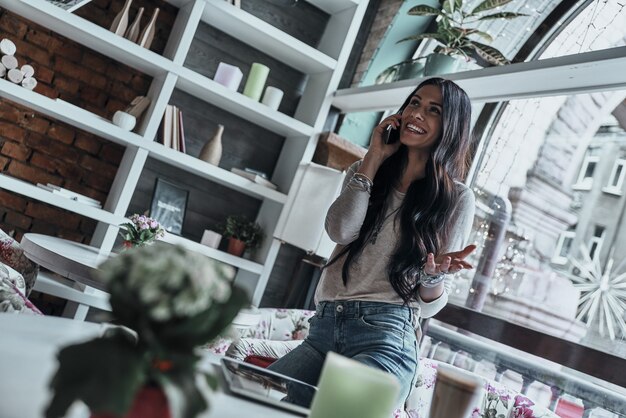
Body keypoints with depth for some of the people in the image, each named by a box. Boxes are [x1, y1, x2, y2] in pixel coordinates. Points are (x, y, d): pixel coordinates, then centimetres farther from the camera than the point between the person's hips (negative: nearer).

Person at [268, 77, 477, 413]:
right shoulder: (365, 172, 17)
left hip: (385, 336, -3)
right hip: (325, 326, 4)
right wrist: (374, 158, -1)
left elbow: (428, 305, 4)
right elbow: (340, 231, -6)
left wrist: (434, 275, -21)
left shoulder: (457, 199, 4)